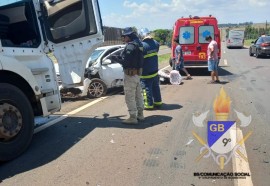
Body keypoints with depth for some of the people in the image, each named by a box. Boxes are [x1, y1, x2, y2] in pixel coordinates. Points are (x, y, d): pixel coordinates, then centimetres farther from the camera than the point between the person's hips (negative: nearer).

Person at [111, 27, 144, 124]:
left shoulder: (130, 46, -19)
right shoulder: (139, 44, 12)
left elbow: (125, 61, -23)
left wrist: (116, 58, -7)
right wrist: (119, 57, 9)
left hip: (130, 74, -10)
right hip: (137, 73, 10)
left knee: (129, 96, -3)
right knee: (138, 95, 17)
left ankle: (133, 117, 2)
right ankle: (140, 114, 28)